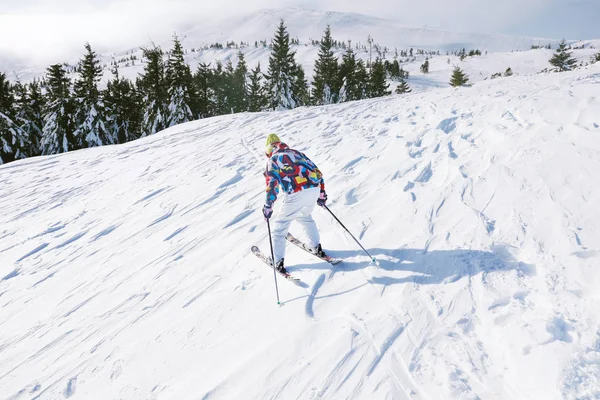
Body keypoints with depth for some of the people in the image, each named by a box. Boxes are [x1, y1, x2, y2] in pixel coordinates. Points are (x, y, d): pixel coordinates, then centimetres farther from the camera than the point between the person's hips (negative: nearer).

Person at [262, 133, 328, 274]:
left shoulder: (273, 160, 9)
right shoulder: (296, 152, 24)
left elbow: (272, 185, -4)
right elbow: (317, 172, 22)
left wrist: (268, 206, 2)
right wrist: (322, 194, 29)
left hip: (296, 194, -5)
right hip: (315, 189, 6)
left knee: (280, 225, 13)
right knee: (304, 216, 34)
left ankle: (278, 262, 16)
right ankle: (316, 247, 37)